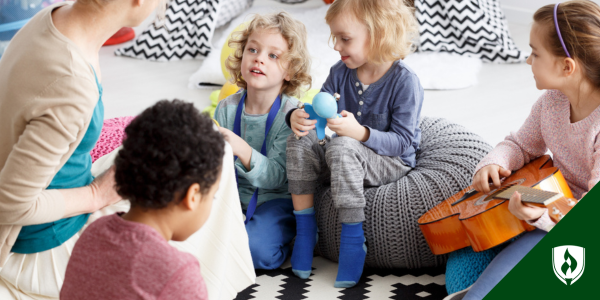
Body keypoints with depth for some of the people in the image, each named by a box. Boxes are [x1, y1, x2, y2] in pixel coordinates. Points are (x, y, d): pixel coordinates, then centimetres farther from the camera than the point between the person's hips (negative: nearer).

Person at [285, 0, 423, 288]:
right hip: (348, 156, 6)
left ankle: (353, 239, -27)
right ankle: (305, 229, -10)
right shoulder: (341, 72, 0)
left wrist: (361, 133, -37)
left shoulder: (404, 81, -18)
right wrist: (299, 117, -24)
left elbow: (402, 142, -20)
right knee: (299, 142, -17)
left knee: (342, 147, -35)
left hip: (392, 162, -6)